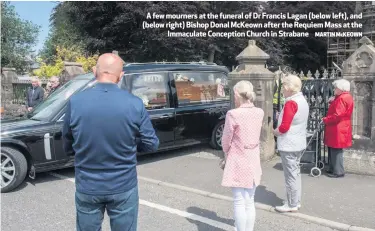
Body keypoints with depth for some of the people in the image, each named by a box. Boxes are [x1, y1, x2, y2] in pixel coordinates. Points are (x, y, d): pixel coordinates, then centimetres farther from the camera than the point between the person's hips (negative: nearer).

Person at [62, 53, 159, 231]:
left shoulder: (75, 102, -10)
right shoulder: (135, 104, -13)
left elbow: (68, 147, 2)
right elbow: (151, 145, -4)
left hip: (87, 187, 1)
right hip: (123, 187, -1)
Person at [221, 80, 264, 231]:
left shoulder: (233, 114, -18)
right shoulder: (259, 113, -1)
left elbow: (226, 140, -8)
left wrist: (226, 153, 10)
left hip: (238, 162, -6)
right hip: (253, 161, 6)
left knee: (239, 203, 5)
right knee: (250, 202, 16)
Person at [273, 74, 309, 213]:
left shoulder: (291, 103, -20)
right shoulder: (302, 100, 9)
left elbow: (284, 127, -24)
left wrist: (275, 131, -5)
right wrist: (280, 128, 11)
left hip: (289, 145, -10)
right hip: (299, 143, 10)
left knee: (290, 175, 1)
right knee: (295, 173, 18)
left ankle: (292, 205, 11)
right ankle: (296, 201, 28)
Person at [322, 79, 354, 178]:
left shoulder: (342, 98, -19)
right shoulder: (344, 97, 15)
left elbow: (337, 115, -24)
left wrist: (325, 120, -13)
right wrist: (333, 103, 8)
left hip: (338, 130, -11)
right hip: (337, 129, 11)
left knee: (336, 151, -3)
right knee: (333, 150, 16)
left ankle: (338, 172, 4)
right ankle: (333, 169, 24)